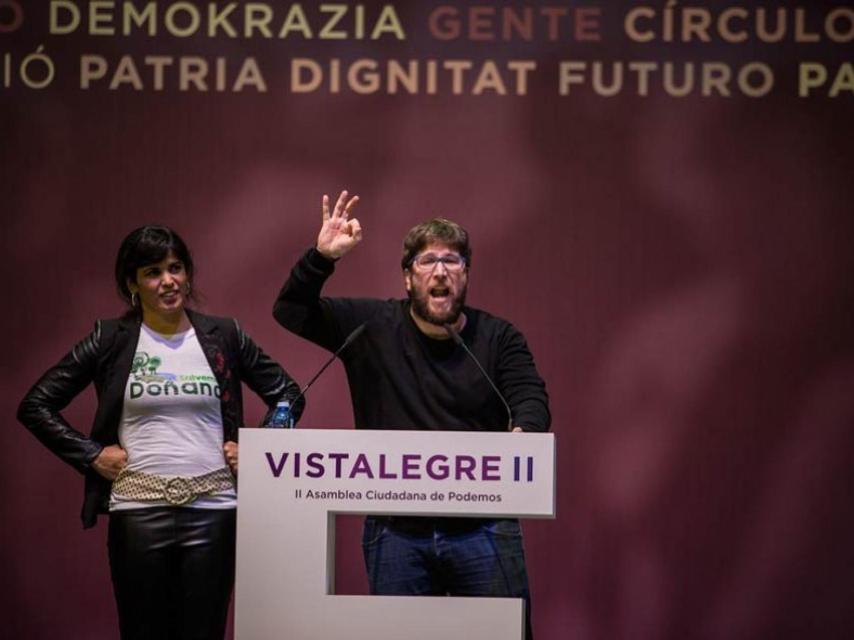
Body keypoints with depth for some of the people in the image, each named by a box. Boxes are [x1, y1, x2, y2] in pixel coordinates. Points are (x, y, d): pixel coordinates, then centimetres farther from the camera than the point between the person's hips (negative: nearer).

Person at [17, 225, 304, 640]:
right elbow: (36, 406, 4)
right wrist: (91, 454, -2)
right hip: (138, 511, -1)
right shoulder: (111, 339, 2)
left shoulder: (223, 336, 6)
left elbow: (288, 394, 15)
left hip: (212, 510, 1)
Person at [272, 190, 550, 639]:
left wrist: (523, 433, -32)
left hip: (484, 530, 0)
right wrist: (322, 258, -14)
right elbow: (290, 312, 2)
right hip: (396, 531, 0)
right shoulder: (373, 327, 4)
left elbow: (531, 399, -8)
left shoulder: (498, 338, 3)